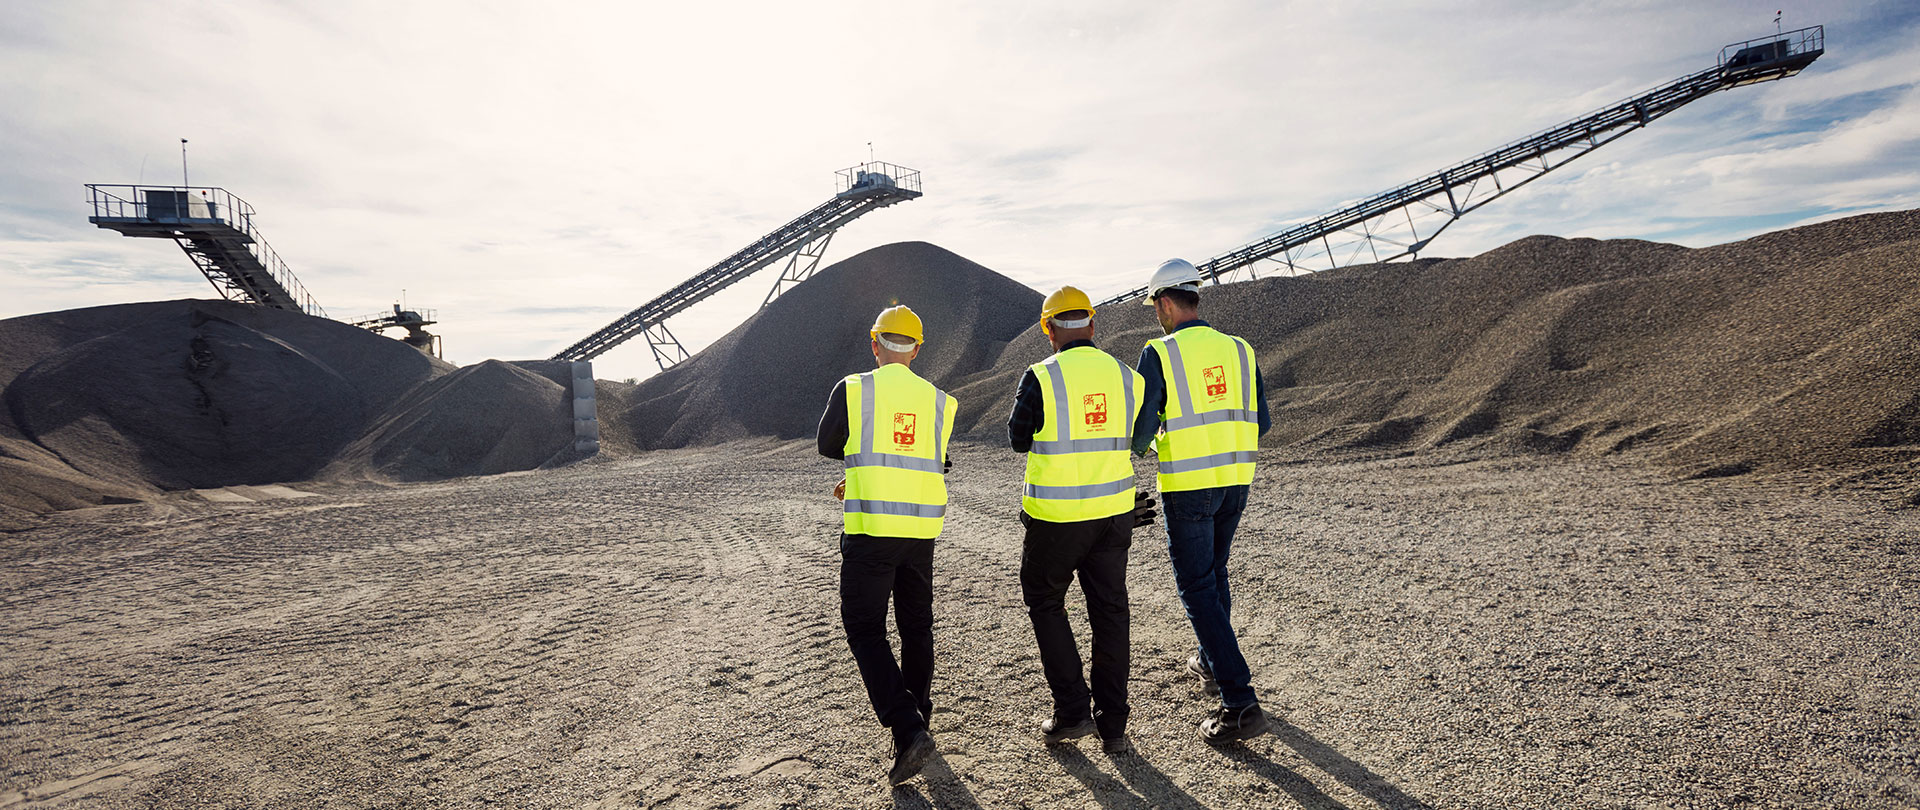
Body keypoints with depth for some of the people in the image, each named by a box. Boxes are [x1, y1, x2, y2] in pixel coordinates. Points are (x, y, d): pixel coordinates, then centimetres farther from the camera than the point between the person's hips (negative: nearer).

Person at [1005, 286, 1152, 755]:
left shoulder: (1041, 378, -13)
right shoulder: (1125, 376, 1)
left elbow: (1018, 440, -3)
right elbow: (1131, 439, 12)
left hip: (1057, 515, -4)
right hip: (1114, 510, 4)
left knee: (1045, 602, 16)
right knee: (1109, 611, 13)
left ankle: (1072, 710, 14)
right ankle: (1113, 726, 20)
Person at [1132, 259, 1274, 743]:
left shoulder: (1159, 354, -11)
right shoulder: (1238, 349, 6)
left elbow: (1142, 428, -12)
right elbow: (1261, 424, 8)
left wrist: (1140, 450, 11)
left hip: (1187, 486, -6)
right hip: (1235, 482, 6)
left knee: (1198, 589, 0)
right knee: (1214, 574, 24)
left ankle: (1241, 703, -4)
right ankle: (1212, 665, 41)